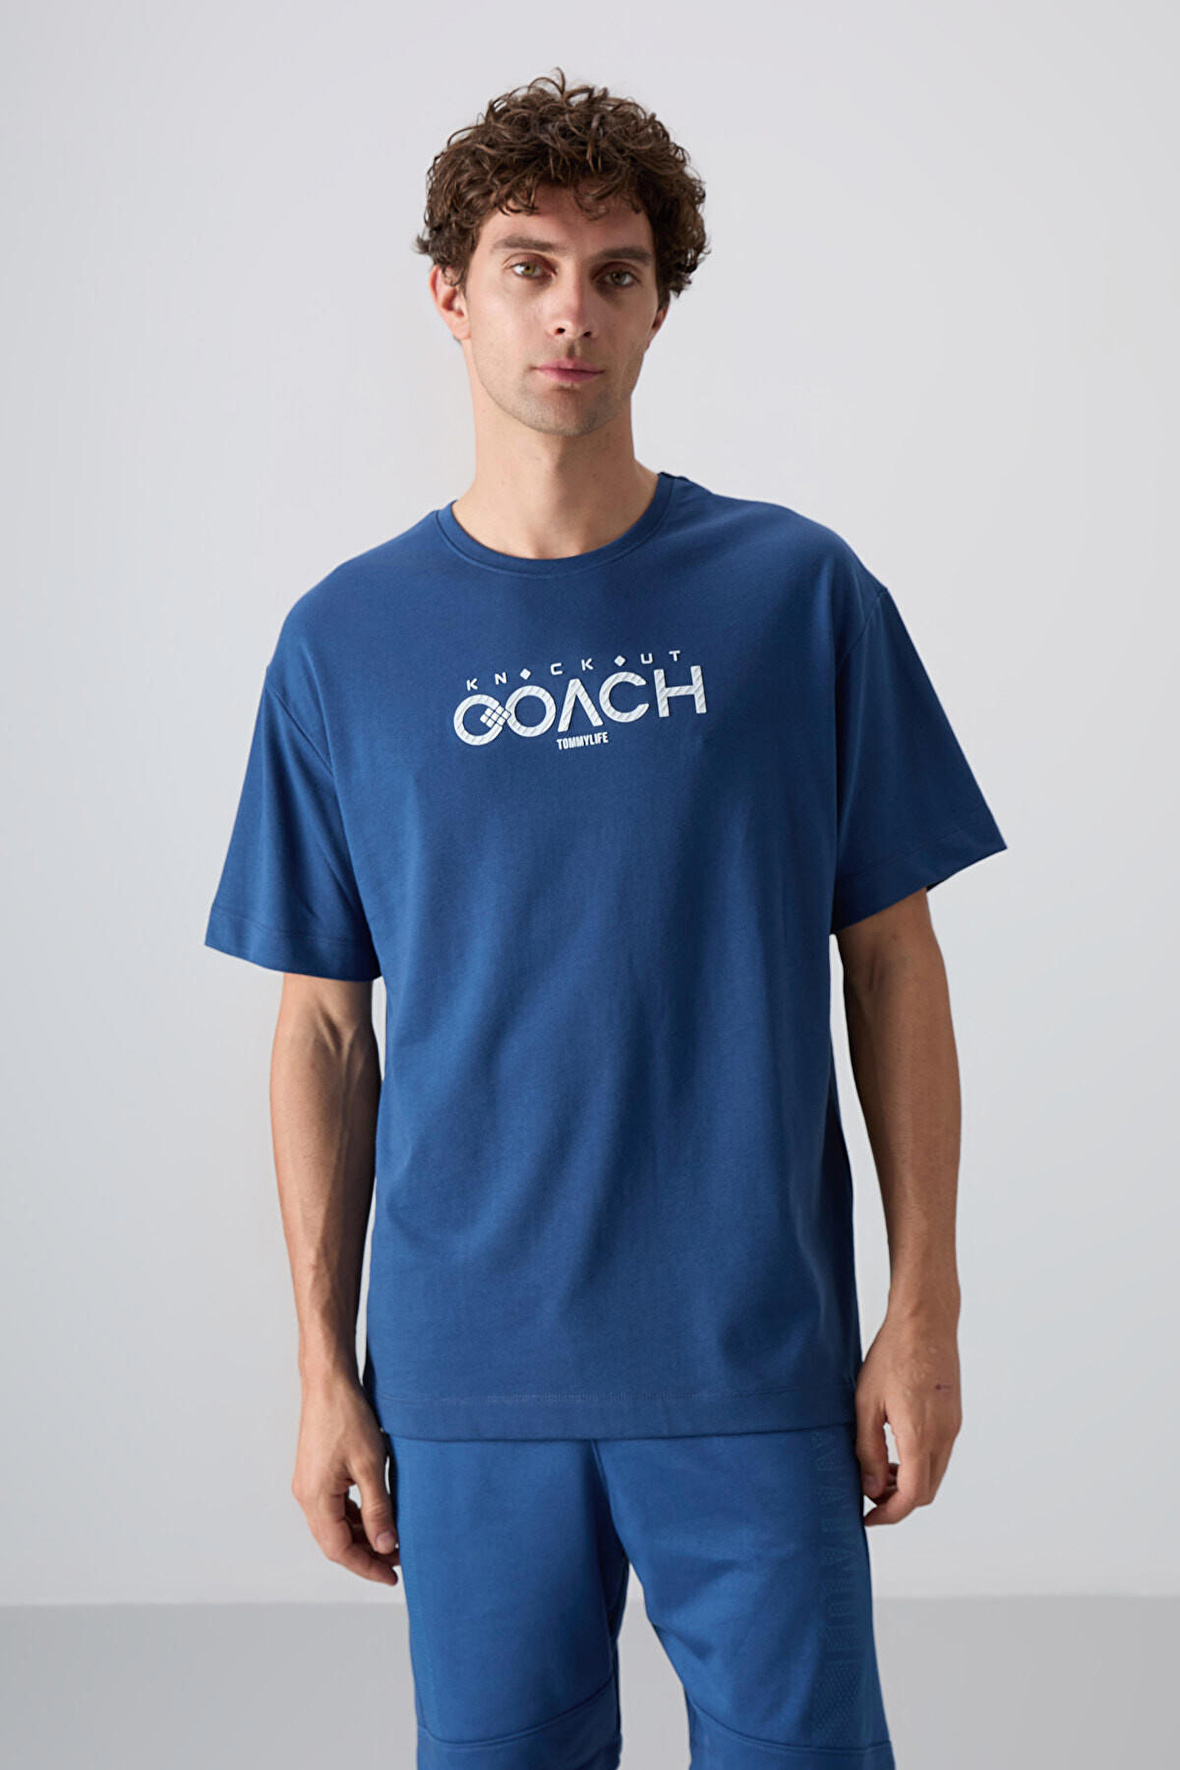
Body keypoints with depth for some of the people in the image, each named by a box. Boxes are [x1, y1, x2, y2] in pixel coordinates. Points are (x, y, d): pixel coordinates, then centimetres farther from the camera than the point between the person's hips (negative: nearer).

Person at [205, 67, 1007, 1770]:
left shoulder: (798, 592, -1)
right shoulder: (346, 640, 2)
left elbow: (891, 960, 1)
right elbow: (325, 1024, 5)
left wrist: (925, 1309, -2)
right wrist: (324, 1369, 3)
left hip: (759, 1362, -1)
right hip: (468, 1373, 1)